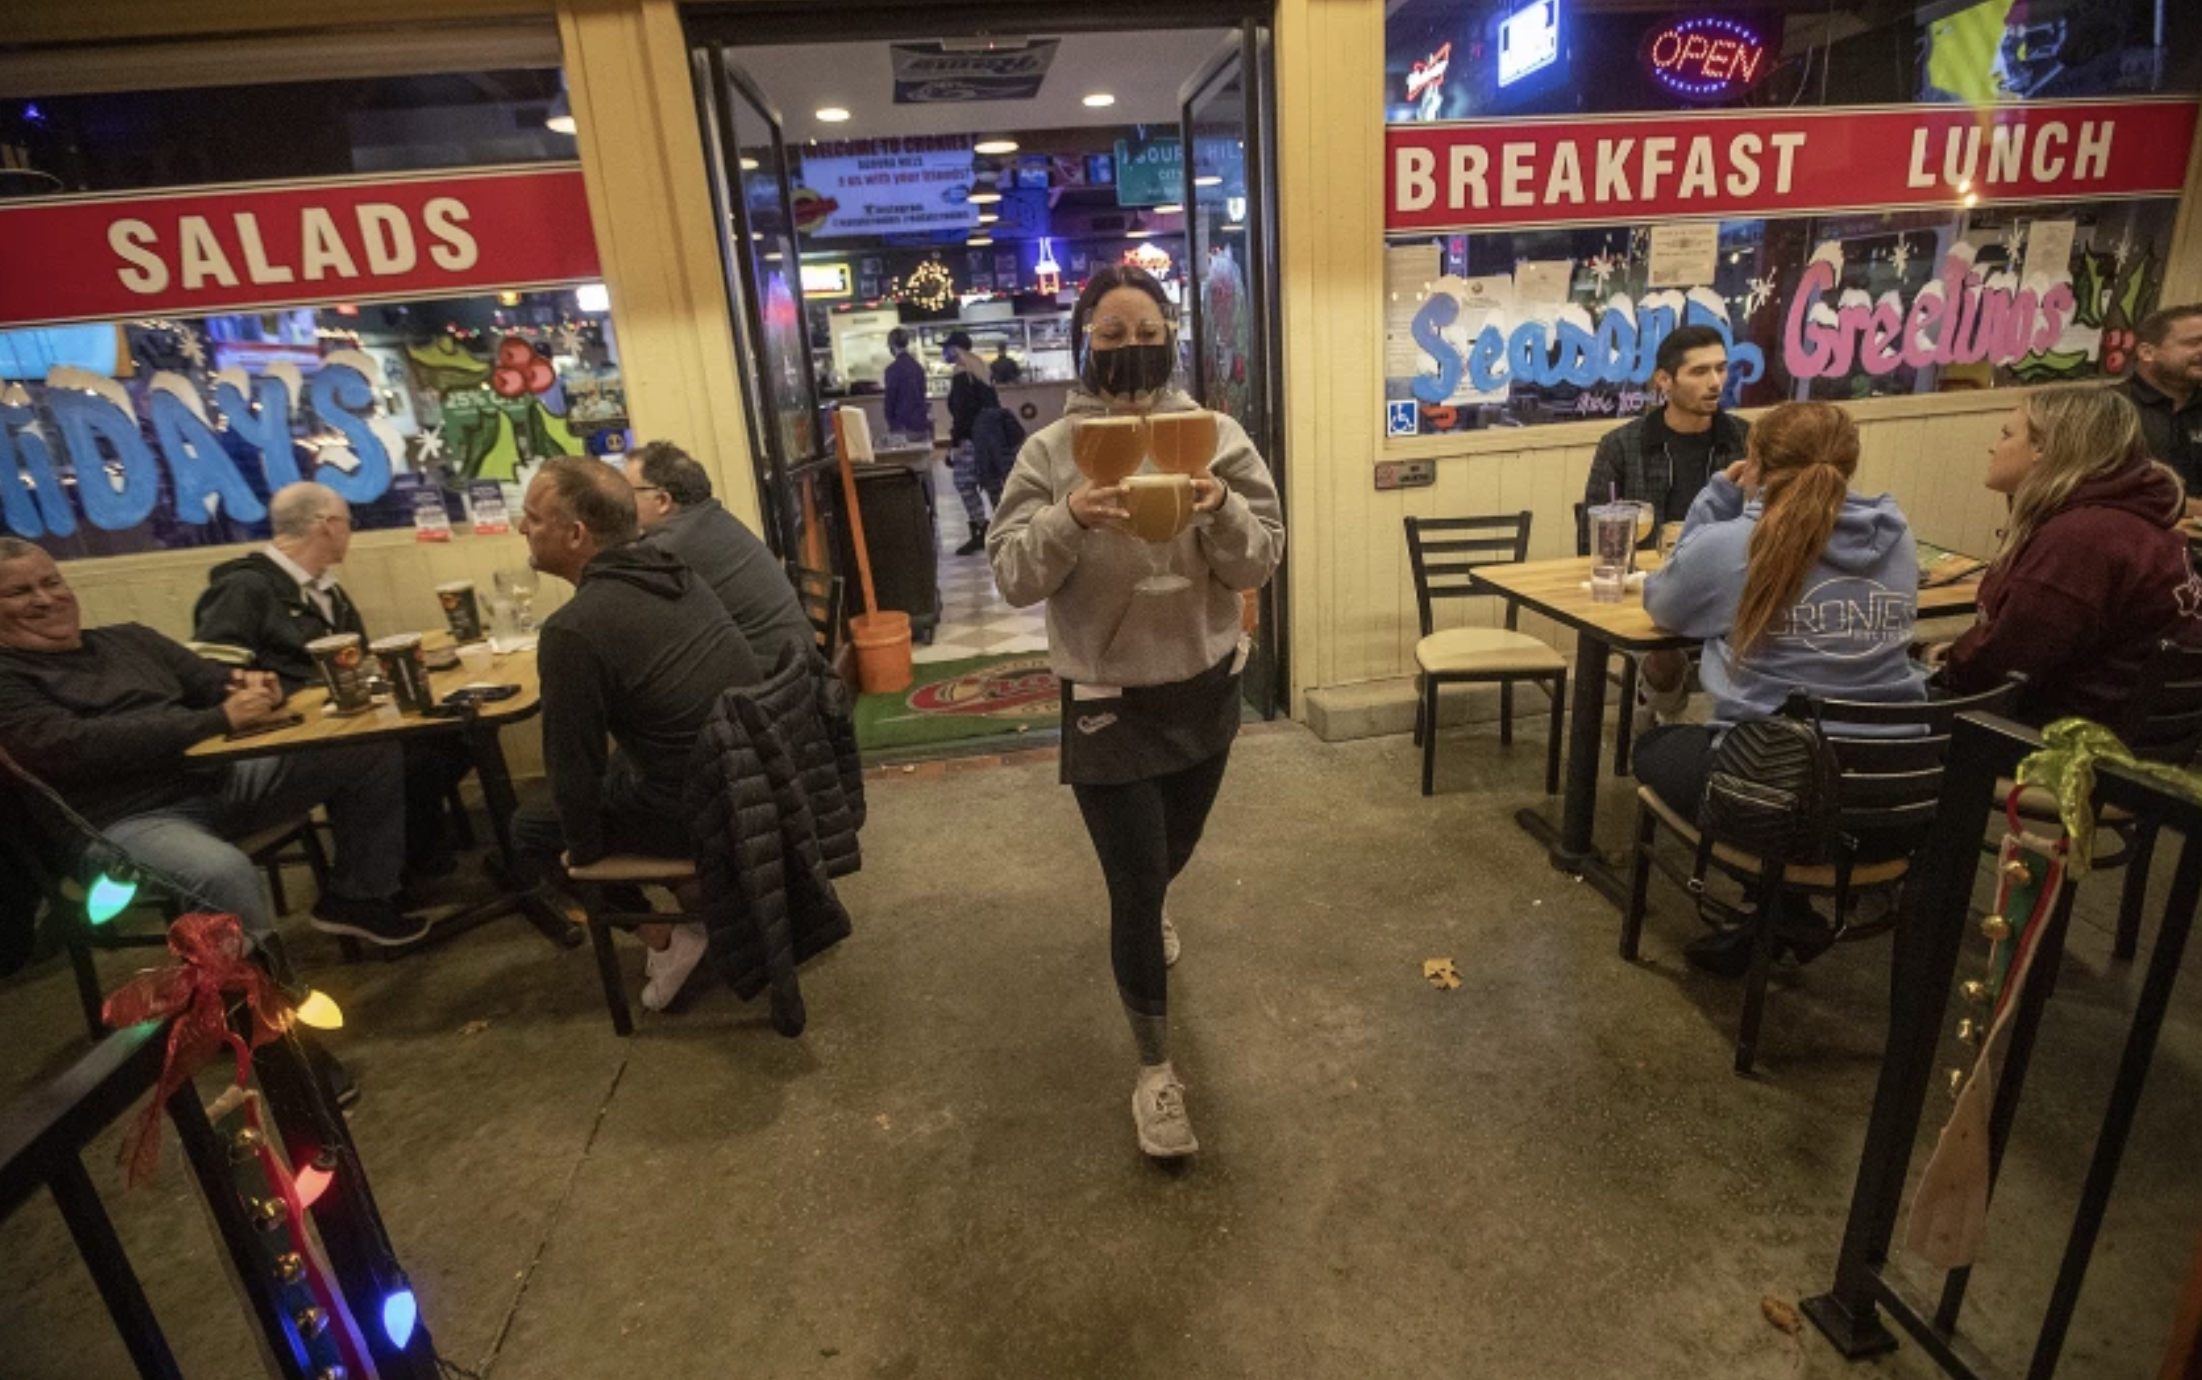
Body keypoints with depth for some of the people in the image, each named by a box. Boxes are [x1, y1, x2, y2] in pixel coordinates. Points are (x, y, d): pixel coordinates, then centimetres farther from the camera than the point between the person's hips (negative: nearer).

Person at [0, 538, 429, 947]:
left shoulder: (128, 639, 18)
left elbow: (214, 682, 10)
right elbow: (77, 746, -18)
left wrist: (252, 685, -17)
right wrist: (221, 719, -23)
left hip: (220, 779, 7)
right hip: (127, 819, -7)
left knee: (371, 751, -4)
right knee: (223, 872, -40)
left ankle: (357, 897, 8)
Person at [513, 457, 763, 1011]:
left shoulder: (574, 630, -21)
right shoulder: (672, 571, 3)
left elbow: (572, 761, -13)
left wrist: (583, 851, 5)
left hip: (699, 811, -7)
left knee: (530, 826, 17)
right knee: (613, 770, 32)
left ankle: (664, 936, 13)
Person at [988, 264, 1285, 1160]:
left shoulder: (1217, 437, -3)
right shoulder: (1049, 452, -7)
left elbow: (1262, 560, -7)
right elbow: (1012, 577, -13)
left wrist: (1222, 513, -28)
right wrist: (1068, 522, -32)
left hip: (1204, 689, 4)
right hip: (1106, 701, -3)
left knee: (1172, 851, 26)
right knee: (1136, 883, 0)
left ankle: (1144, 911, 63)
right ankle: (1155, 1070, 20)